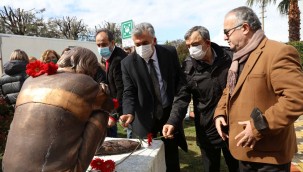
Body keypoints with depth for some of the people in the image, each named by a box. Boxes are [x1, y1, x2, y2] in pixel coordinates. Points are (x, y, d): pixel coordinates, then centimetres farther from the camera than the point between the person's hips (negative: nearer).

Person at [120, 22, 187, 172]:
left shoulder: (170, 52, -6)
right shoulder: (128, 63, -11)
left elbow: (180, 80, 4)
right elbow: (129, 92, -11)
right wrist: (129, 113, -28)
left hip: (169, 112, 2)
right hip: (145, 117, -1)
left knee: (172, 159, 13)